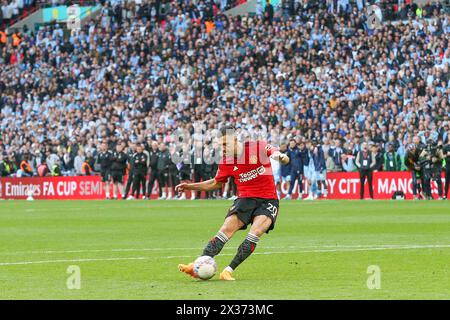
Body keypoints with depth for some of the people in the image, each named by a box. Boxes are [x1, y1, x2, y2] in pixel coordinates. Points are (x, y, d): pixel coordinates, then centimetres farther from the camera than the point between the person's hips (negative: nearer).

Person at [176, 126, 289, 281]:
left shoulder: (259, 147, -8)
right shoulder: (226, 162, 3)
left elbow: (285, 159, -8)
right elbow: (215, 183, 21)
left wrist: (280, 157, -33)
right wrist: (190, 186, 12)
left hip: (268, 200, -2)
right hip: (245, 198, 2)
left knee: (256, 232, -25)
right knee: (226, 229, -18)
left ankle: (229, 270, -21)